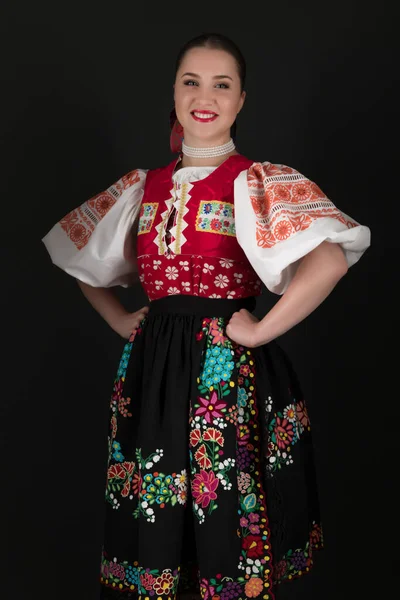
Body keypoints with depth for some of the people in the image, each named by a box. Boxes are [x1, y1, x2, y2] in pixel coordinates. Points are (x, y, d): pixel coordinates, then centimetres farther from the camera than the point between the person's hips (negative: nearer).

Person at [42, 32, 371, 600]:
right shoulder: (144, 186, 10)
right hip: (150, 372, 5)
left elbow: (330, 259, -22)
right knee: (151, 527, 12)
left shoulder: (256, 182, -5)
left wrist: (261, 331, -19)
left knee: (227, 526, 3)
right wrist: (120, 320, 11)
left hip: (229, 373, -4)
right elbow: (81, 260, 23)